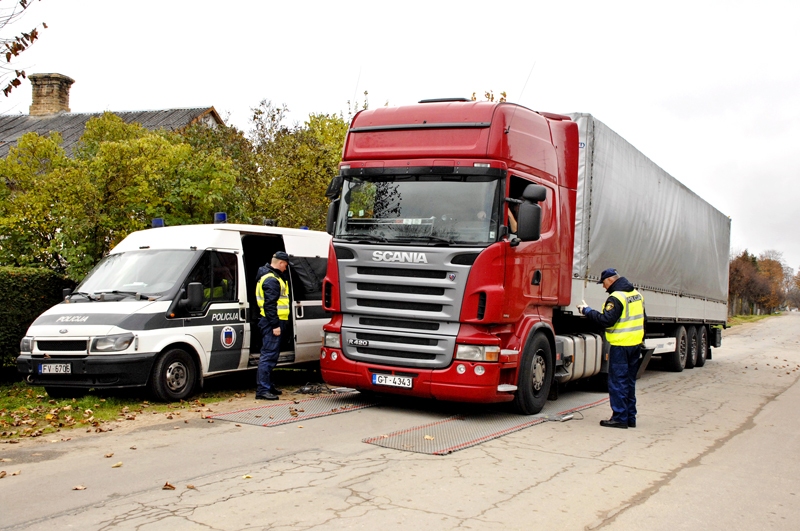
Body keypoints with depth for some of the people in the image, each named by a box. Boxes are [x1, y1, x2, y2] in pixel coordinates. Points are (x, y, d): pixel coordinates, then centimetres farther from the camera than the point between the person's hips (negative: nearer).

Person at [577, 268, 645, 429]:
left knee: (618, 381, -3)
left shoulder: (616, 298, -17)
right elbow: (642, 319, 20)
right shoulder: (636, 294, 13)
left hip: (620, 345, -9)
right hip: (635, 344, 9)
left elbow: (606, 320, -23)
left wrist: (587, 311, -13)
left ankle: (619, 417, -1)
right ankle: (630, 417, 18)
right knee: (629, 382, 14)